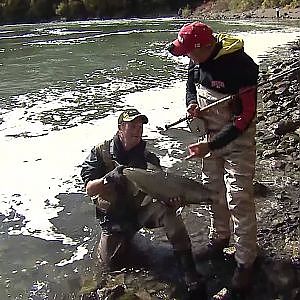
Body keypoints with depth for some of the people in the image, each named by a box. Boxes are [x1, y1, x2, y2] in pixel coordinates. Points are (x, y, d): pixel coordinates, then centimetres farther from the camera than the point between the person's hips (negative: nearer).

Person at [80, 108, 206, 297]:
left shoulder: (149, 158, -3)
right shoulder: (101, 152, -7)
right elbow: (90, 189, -13)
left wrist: (172, 200, -32)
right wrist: (109, 178, -35)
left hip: (142, 209, 0)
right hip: (114, 215, 0)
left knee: (165, 209, -31)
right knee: (110, 262, -12)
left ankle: (187, 267, -27)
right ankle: (124, 237, 23)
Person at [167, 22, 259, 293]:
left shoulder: (241, 66, -28)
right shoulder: (198, 59, -6)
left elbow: (245, 118, -26)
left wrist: (211, 146, -27)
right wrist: (192, 104, -9)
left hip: (238, 139, -7)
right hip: (210, 134, 7)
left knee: (239, 200, -5)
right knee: (213, 191, 19)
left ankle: (245, 261, 11)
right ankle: (219, 239, 40)